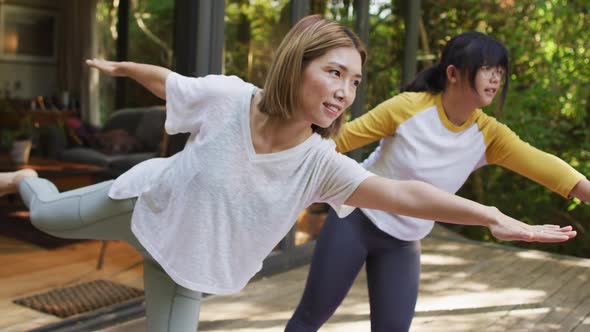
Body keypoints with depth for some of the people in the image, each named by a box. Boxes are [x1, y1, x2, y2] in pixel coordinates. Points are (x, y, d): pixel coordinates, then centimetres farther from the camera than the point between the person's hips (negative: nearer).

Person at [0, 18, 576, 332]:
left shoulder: (320, 164, -27)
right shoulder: (226, 97, -30)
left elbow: (404, 193, -36)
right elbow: (164, 79, -9)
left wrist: (493, 217, -46)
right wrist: (119, 67, 9)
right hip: (145, 201, 0)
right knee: (48, 218, 22)